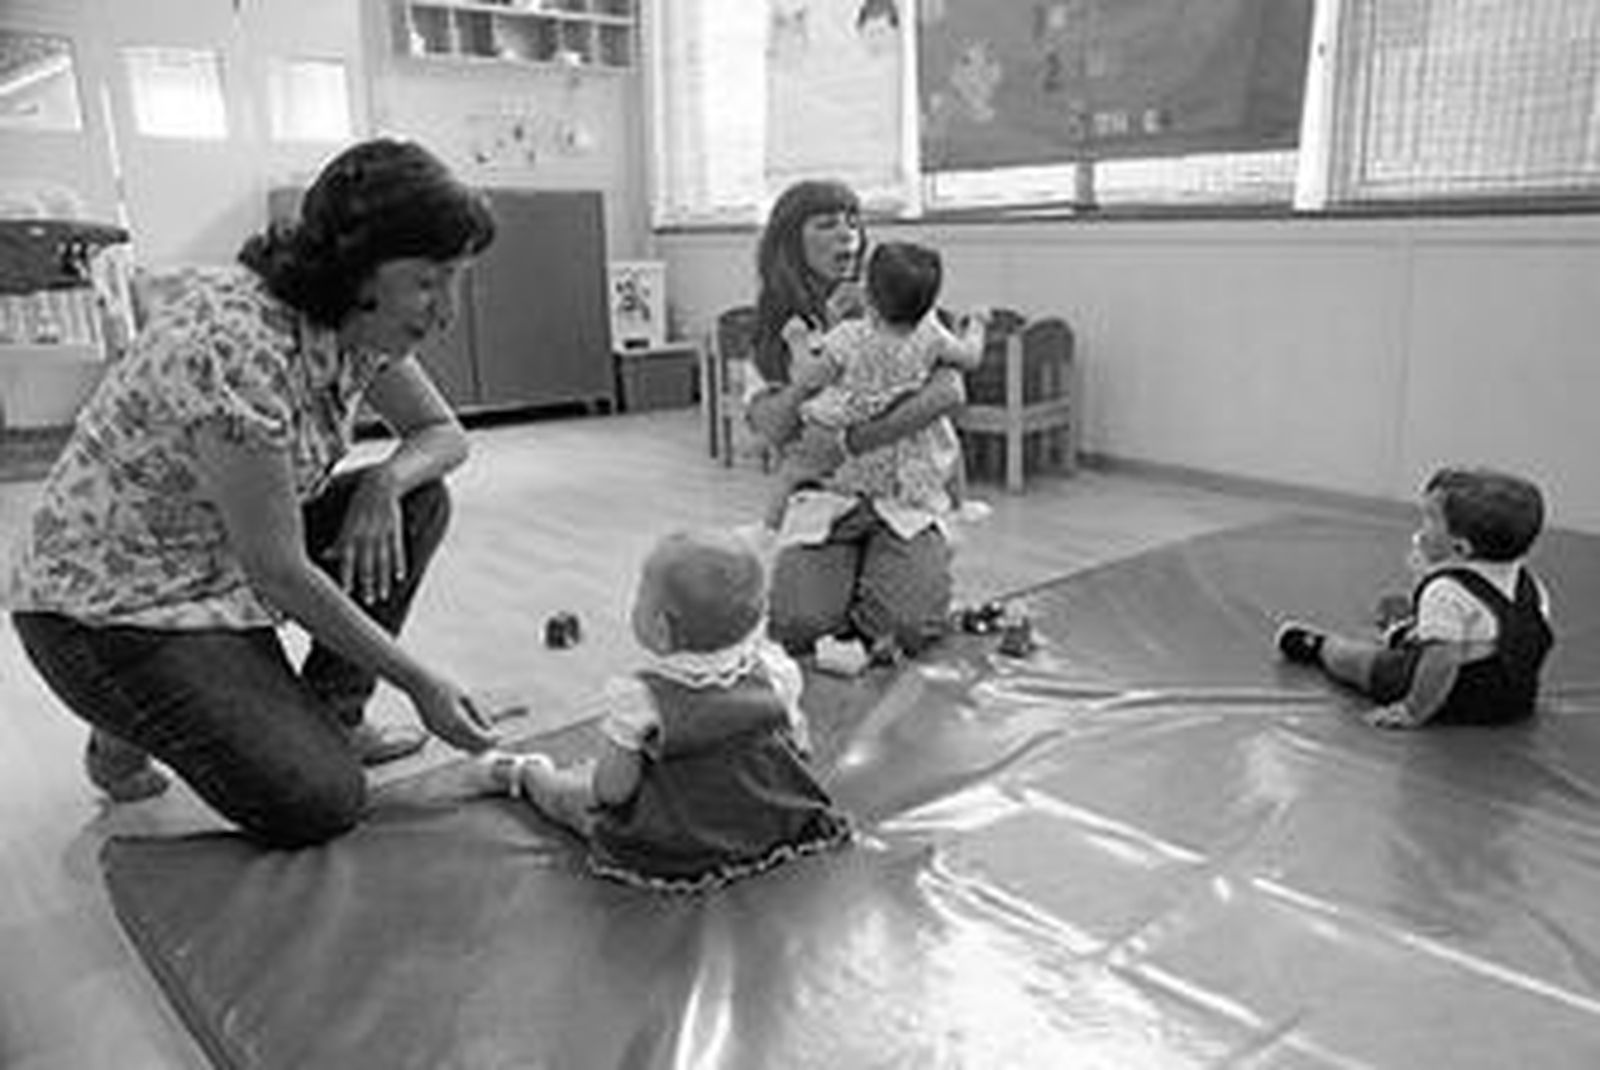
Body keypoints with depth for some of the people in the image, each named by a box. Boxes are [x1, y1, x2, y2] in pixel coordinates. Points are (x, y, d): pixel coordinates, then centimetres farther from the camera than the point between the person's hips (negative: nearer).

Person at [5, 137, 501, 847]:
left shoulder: (358, 322, -7)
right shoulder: (234, 347, -32)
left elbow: (443, 435, 6)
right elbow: (278, 573, -28)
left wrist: (386, 483, -18)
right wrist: (420, 683, -21)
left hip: (224, 563, 9)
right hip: (107, 608, -8)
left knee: (419, 499, -6)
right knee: (317, 804, -18)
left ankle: (327, 718, 5)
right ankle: (132, 731, 9)